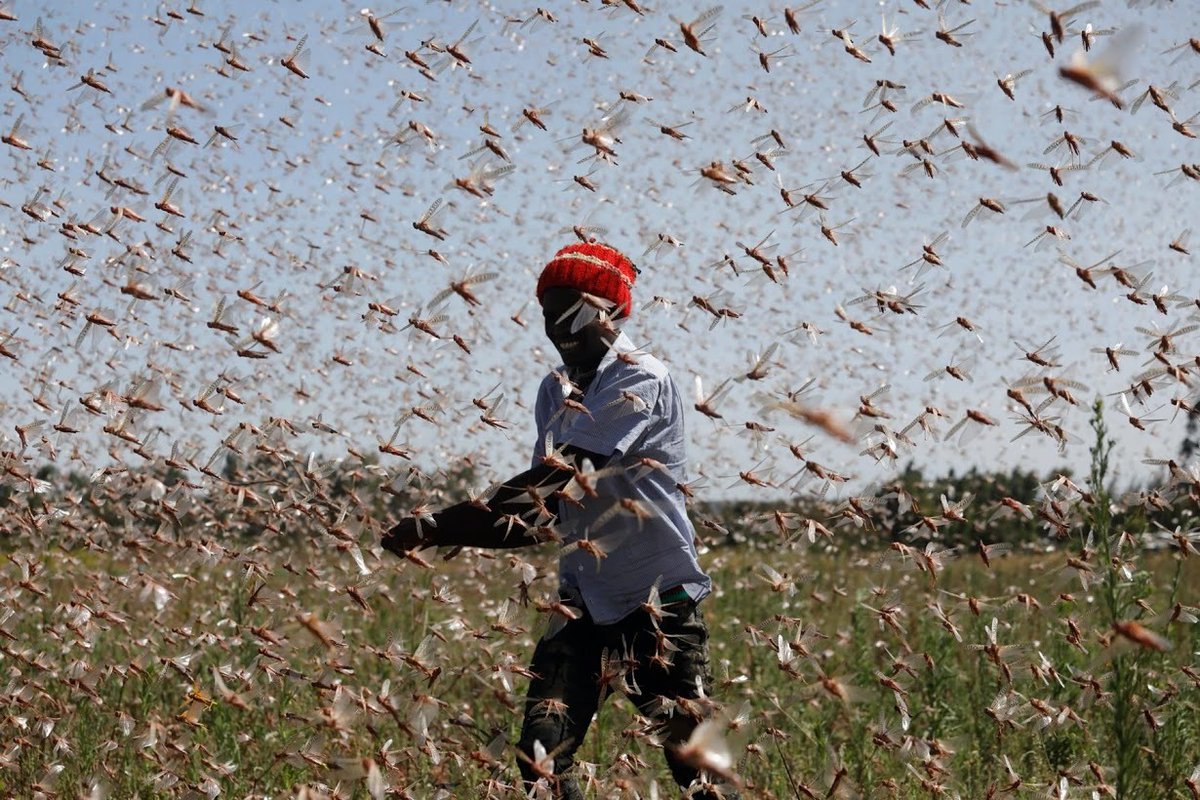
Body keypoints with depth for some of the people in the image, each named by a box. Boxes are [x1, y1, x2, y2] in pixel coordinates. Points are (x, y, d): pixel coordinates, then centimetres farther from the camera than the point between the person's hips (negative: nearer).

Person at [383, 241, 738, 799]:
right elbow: (547, 514, 11)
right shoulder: (555, 392, 11)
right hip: (583, 601, 7)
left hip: (659, 602, -7)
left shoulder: (638, 381, -15)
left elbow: (553, 480, -23)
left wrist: (437, 529, -25)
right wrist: (456, 532, -8)